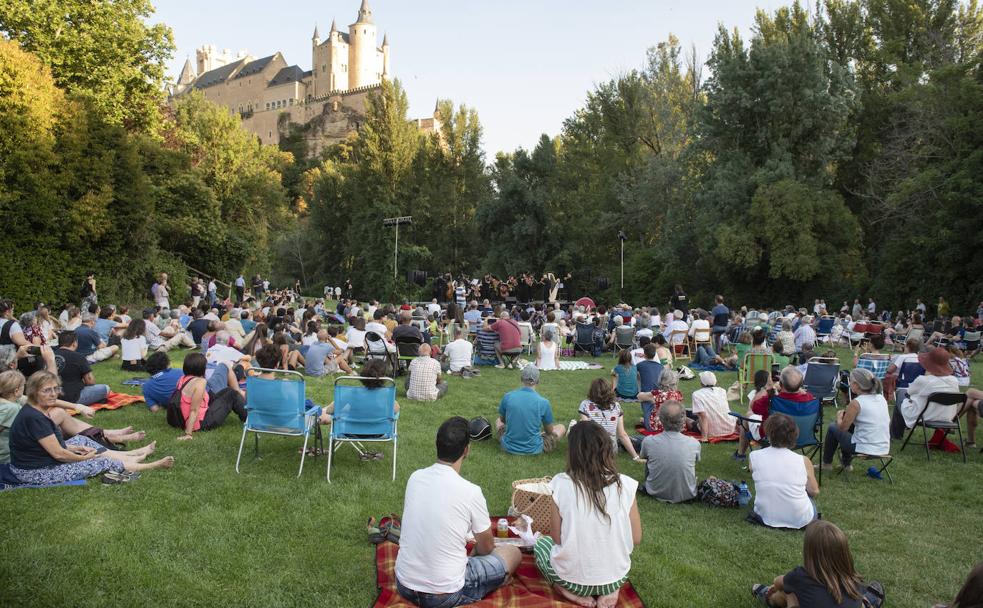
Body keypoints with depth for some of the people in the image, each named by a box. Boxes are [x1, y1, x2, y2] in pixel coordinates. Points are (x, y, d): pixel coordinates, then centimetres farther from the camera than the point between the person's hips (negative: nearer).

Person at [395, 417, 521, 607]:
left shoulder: (415, 477, -4)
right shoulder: (470, 492, -19)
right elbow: (487, 547, -1)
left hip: (404, 585, 6)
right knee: (513, 553, 13)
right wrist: (473, 552, 22)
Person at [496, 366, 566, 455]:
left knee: (498, 422, 32)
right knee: (561, 428, 21)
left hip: (508, 447, 3)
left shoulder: (507, 396, -10)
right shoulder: (543, 402, -15)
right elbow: (549, 431, -1)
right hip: (533, 450, -3)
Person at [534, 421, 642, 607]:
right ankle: (611, 590, 8)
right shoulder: (625, 485, -12)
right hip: (616, 577, 2)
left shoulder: (561, 484, -16)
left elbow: (556, 539, -7)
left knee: (541, 543, 30)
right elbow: (636, 539, -2)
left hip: (571, 577, -1)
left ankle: (574, 592, 6)